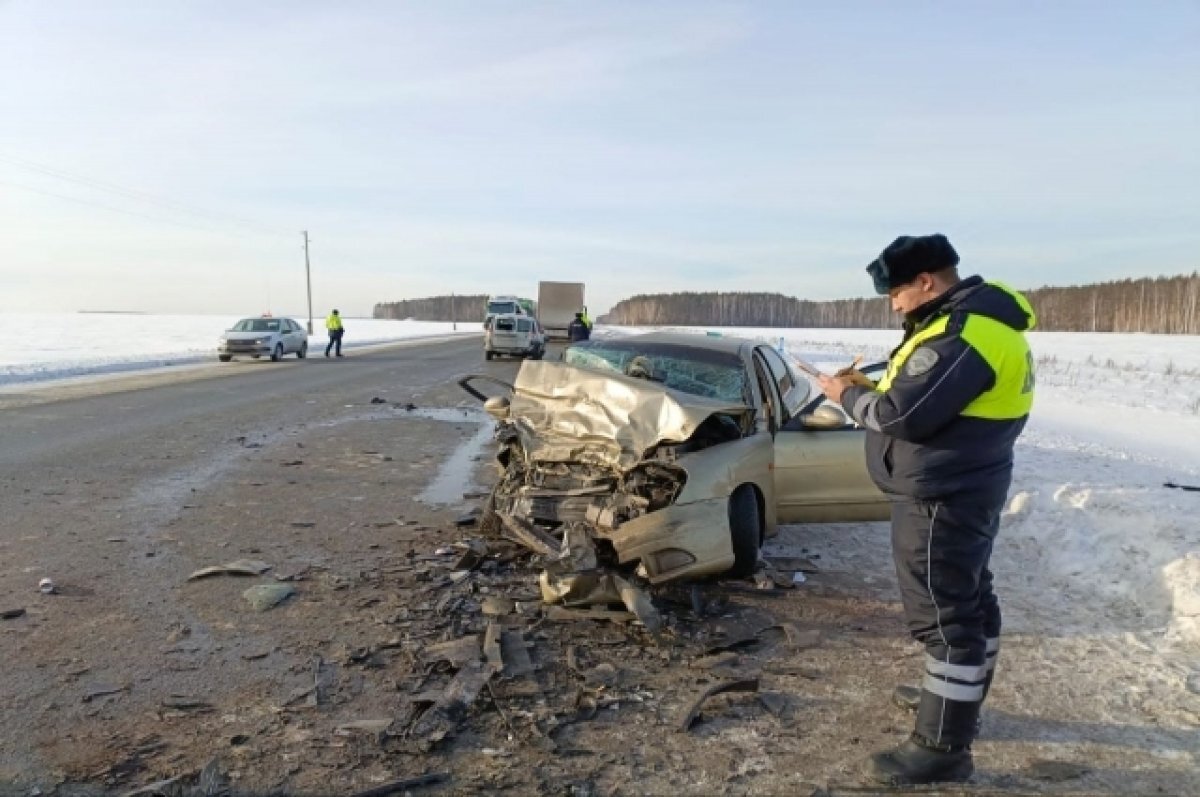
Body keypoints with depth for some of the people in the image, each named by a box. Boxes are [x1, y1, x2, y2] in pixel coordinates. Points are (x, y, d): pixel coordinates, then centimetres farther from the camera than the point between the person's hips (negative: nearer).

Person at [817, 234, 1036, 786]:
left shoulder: (960, 333, -24)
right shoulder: (976, 317, 10)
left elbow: (902, 414, -26)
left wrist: (848, 395, -9)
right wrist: (871, 388, 5)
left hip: (941, 499, -11)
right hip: (965, 490, 11)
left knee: (943, 616, -4)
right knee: (968, 601, 22)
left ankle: (943, 747, 5)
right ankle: (959, 699, 39)